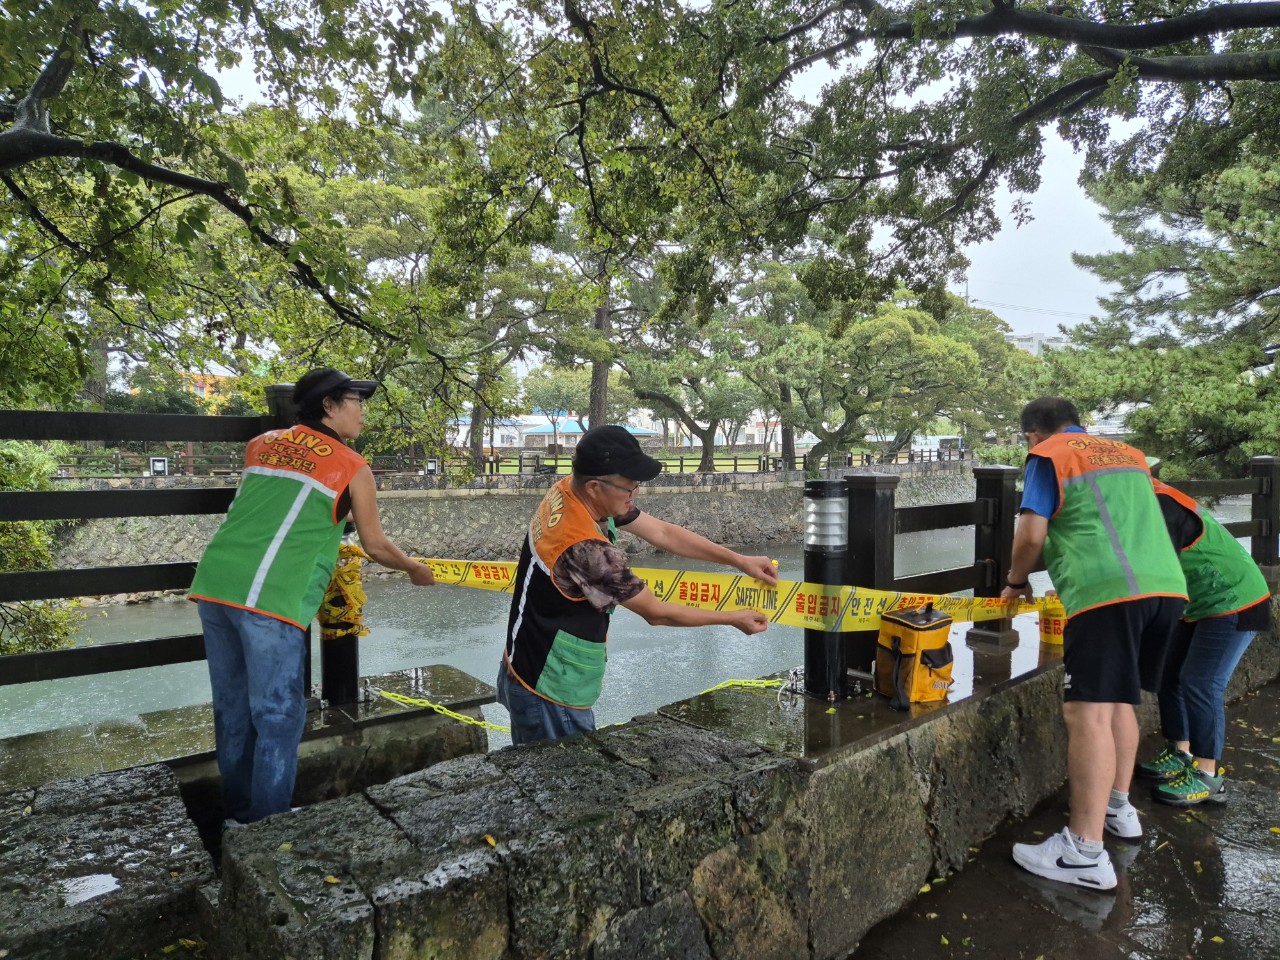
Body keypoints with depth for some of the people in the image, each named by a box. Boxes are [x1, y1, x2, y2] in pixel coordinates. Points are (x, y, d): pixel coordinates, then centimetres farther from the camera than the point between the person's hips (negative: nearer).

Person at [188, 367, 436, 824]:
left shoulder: (260, 444, 20)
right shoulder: (353, 468, 4)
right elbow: (375, 545, 12)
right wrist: (415, 569, 31)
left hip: (214, 582, 7)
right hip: (270, 598, -6)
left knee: (232, 706, 17)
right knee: (277, 716, 5)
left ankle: (238, 812, 31)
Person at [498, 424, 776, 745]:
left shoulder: (567, 490, -8)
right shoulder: (587, 549, -34)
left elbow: (663, 533, -1)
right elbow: (657, 613, -19)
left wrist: (740, 560, 0)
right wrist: (734, 618, -7)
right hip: (550, 698, -9)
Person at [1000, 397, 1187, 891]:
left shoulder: (1048, 457, 6)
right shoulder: (1130, 455, 26)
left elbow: (1031, 535, -3)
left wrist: (1016, 582, 15)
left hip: (1107, 590, -8)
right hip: (1165, 585, 8)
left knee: (1088, 712, -9)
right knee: (1119, 700, 21)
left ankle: (1085, 851, -9)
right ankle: (1118, 807, 31)